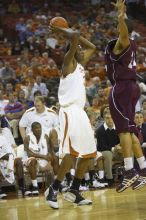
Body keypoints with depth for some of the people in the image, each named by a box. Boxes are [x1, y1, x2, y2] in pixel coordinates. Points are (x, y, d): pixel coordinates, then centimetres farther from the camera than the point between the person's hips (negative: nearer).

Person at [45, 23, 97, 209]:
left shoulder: (80, 64, 19)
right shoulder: (68, 63, -5)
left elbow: (92, 47, 32)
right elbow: (75, 37, -20)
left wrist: (65, 32, 26)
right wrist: (65, 32, -1)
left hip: (80, 112, 10)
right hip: (70, 112, -10)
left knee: (89, 153, 8)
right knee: (72, 153, -18)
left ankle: (74, 192, 13)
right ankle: (53, 190, -12)